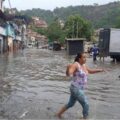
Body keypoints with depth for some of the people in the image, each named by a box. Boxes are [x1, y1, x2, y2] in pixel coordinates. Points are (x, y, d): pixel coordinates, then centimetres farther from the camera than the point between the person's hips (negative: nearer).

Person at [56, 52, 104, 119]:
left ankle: (59, 114, 43)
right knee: (86, 105, -6)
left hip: (79, 89, 10)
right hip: (76, 89, -10)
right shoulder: (76, 64, -19)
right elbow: (68, 73, -34)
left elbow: (90, 71, 25)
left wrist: (99, 70, 17)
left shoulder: (84, 65, 7)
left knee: (71, 104, 24)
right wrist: (68, 69, -56)